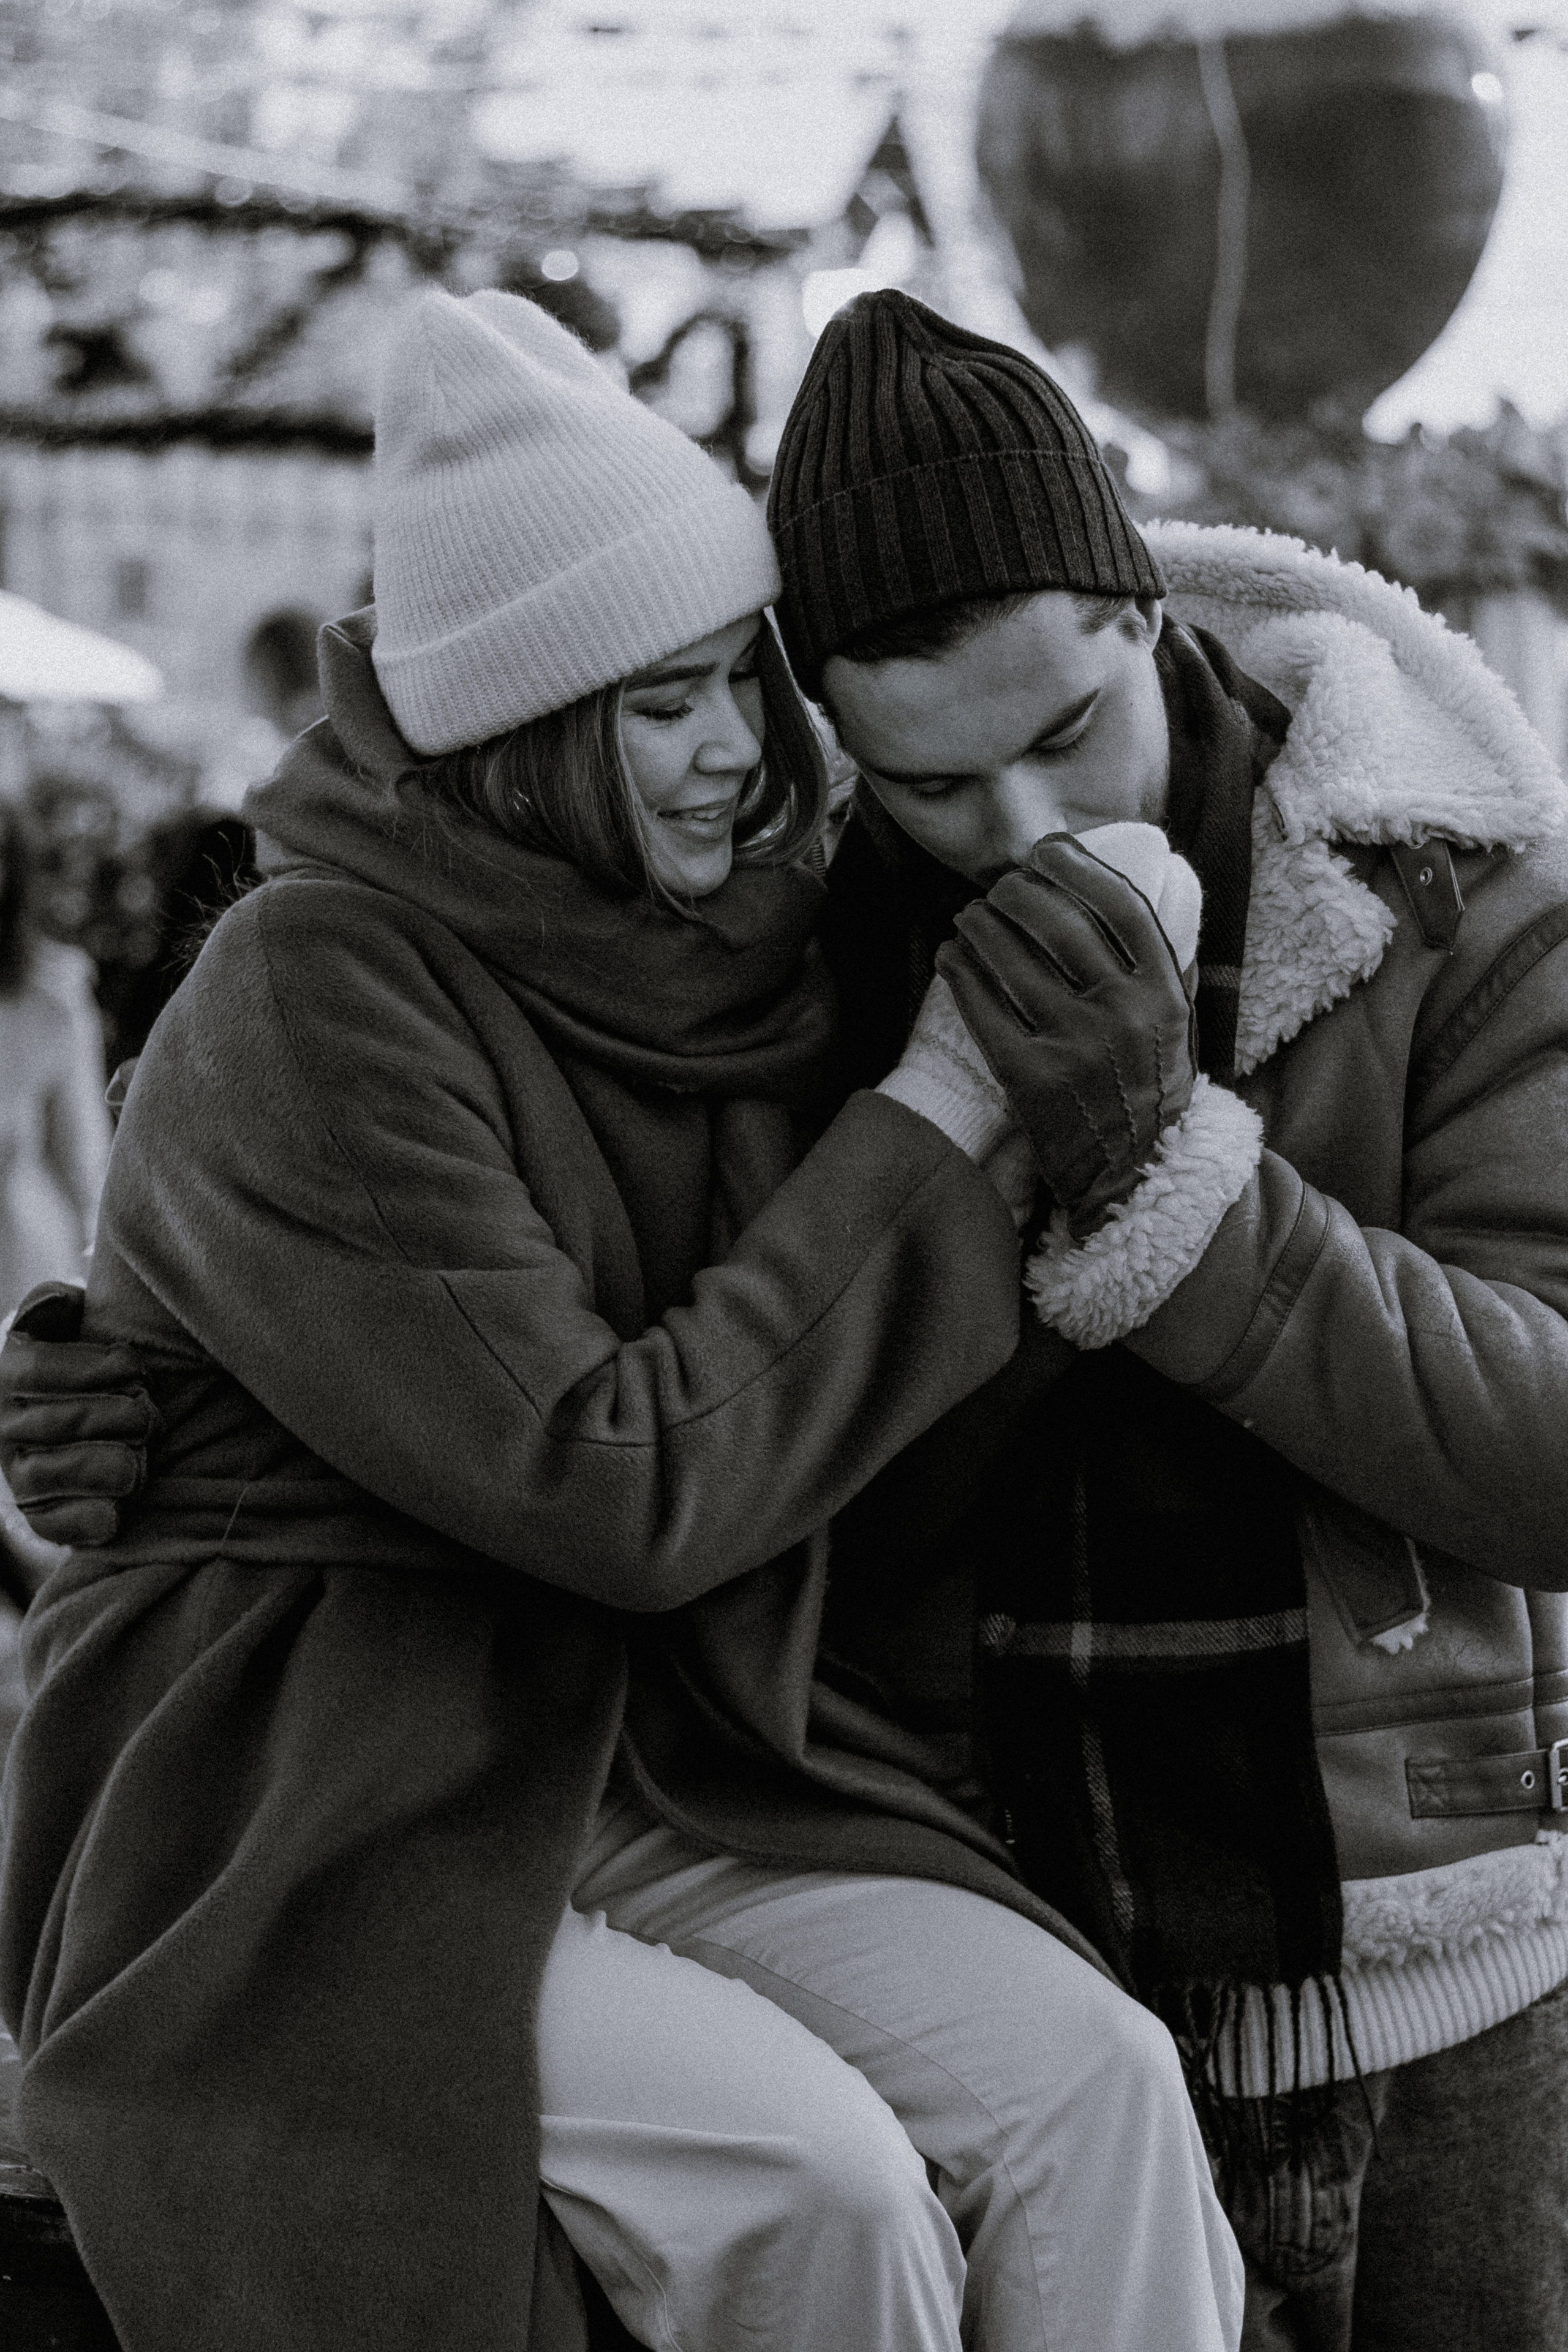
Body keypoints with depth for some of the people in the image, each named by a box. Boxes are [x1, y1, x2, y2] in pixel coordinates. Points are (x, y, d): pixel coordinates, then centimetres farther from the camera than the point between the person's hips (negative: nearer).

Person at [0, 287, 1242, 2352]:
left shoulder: (728, 952, 6)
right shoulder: (313, 998, -16)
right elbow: (619, 1488, -22)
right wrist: (930, 1129, -15)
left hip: (617, 1795, 6)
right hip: (289, 1852, -6)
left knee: (1090, 2084, -17)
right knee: (806, 2177, -27)